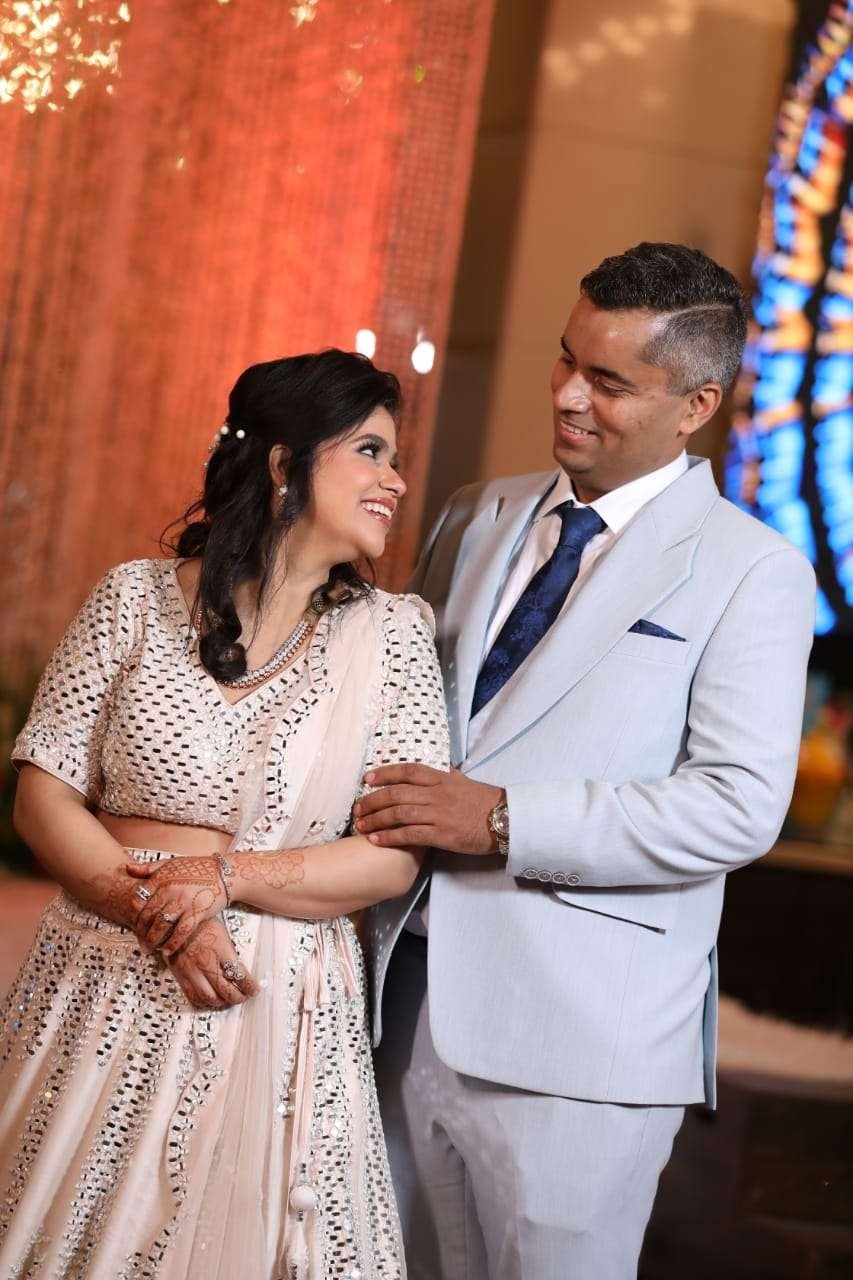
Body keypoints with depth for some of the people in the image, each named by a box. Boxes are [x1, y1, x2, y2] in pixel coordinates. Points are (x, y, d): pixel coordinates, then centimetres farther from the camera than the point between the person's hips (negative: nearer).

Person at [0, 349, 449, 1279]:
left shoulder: (393, 632, 1)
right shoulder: (137, 599, 0)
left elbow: (397, 856, -3)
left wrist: (227, 875, -15)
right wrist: (151, 910, -16)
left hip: (278, 1013, 0)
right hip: (106, 994, 0)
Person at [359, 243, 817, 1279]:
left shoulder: (751, 570, -4)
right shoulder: (476, 517, 13)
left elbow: (740, 805, -13)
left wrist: (503, 821, -18)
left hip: (579, 1033, -5)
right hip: (404, 995, 5)